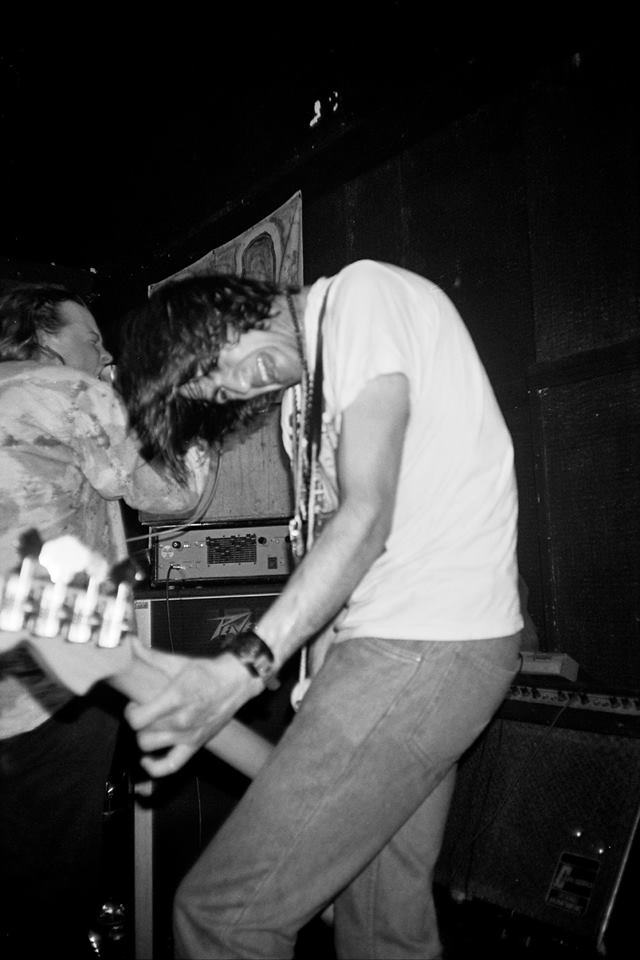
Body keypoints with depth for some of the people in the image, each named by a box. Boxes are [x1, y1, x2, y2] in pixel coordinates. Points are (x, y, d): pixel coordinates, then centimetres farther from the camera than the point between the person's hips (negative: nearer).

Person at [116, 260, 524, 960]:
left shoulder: (362, 294, -8)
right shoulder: (305, 384, 20)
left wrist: (245, 667, -24)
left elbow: (367, 516, -18)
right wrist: (320, 675, 8)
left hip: (425, 645, -9)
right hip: (397, 640, 9)